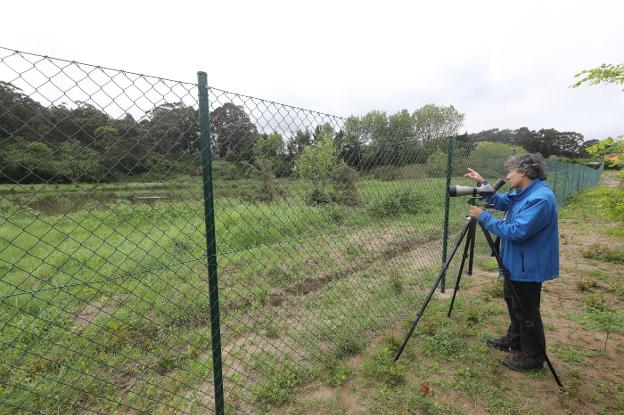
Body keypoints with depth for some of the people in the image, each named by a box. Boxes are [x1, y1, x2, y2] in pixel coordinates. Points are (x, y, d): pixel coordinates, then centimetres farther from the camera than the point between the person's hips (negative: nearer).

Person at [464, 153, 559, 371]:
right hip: (517, 262, 10)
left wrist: (484, 217, -24)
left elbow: (516, 232, -30)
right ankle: (514, 340, 42)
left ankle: (533, 357, 26)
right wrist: (482, 184, 3)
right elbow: (502, 202, 17)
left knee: (526, 311, 6)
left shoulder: (540, 198, -26)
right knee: (512, 300, 23)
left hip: (529, 266, -10)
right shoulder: (523, 193, 4)